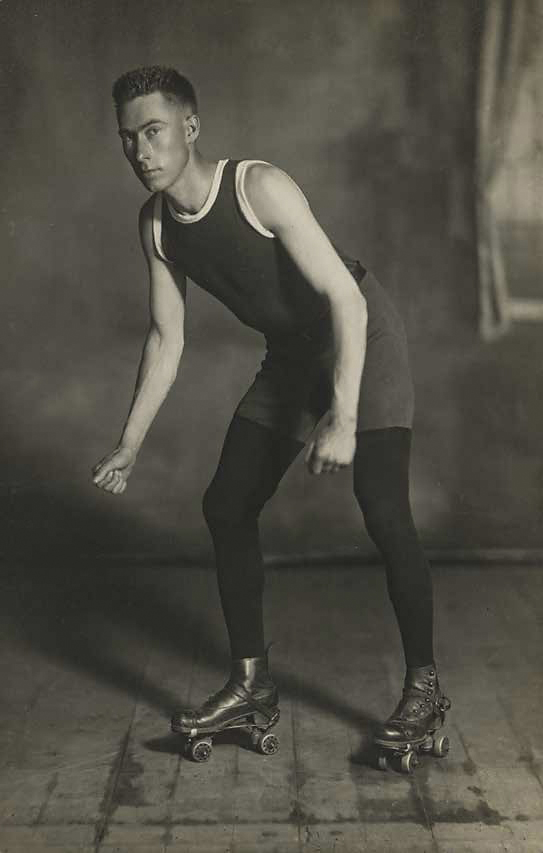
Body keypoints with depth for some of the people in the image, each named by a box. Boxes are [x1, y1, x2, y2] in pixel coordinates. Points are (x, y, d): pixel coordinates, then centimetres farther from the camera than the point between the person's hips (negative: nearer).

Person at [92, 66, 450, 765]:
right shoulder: (155, 223, -5)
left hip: (361, 339, -7)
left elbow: (345, 298, -29)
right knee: (226, 507, 2)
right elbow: (165, 338, 4)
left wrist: (342, 419, -37)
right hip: (290, 356, 7)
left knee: (383, 511, -18)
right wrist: (128, 446, 2)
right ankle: (252, 685, 14)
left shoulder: (260, 188, -26)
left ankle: (424, 683, 2)